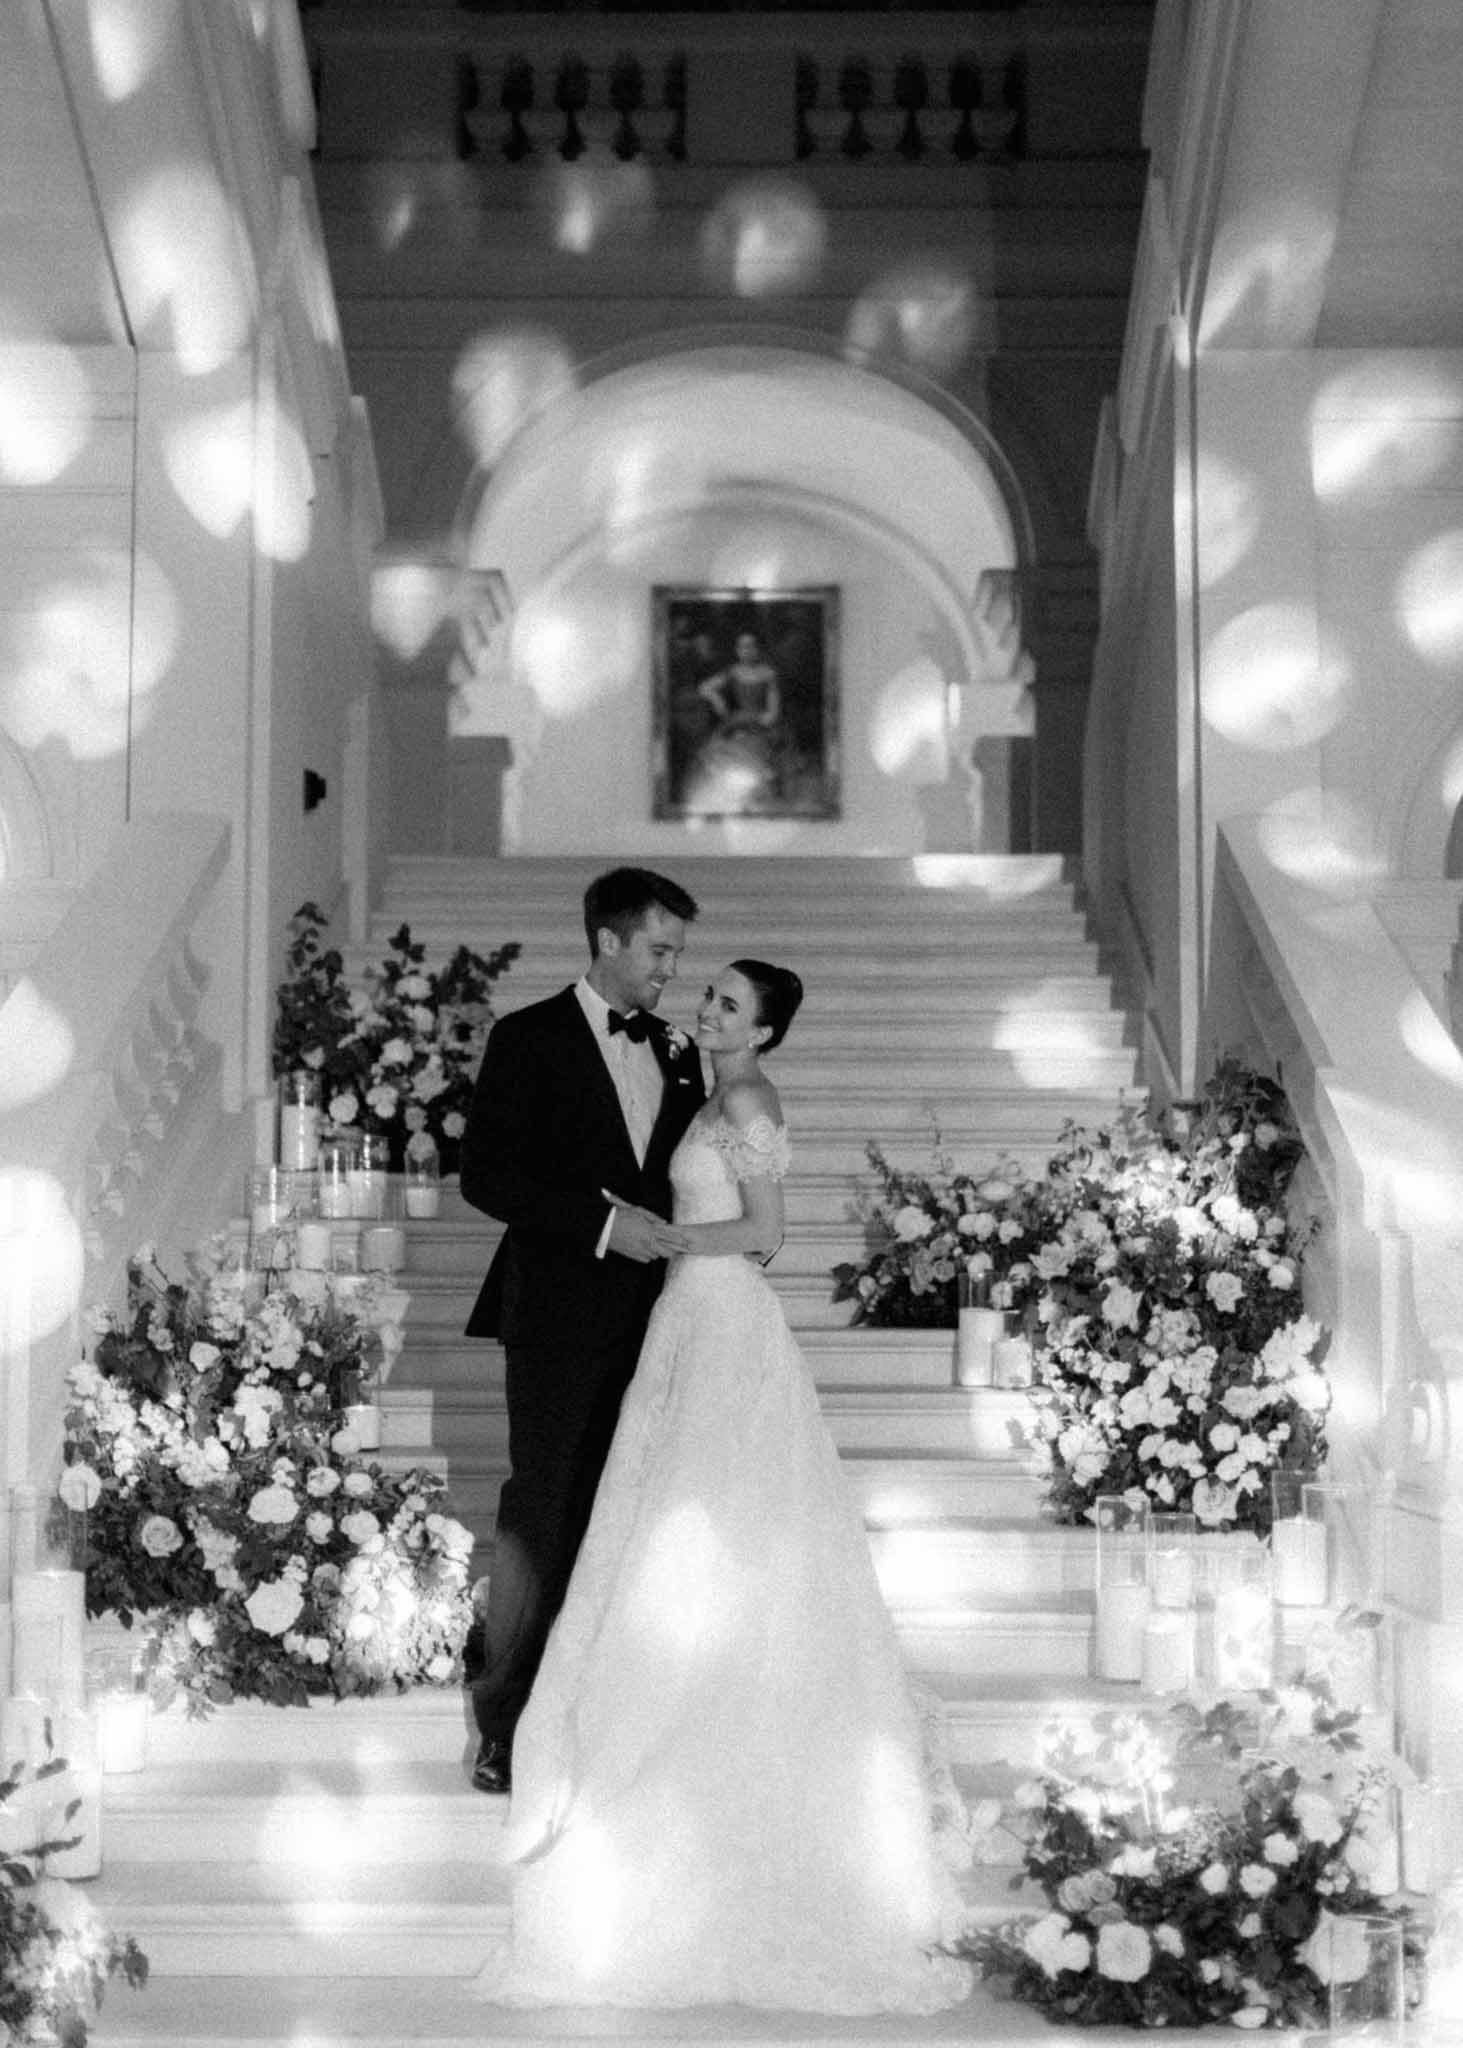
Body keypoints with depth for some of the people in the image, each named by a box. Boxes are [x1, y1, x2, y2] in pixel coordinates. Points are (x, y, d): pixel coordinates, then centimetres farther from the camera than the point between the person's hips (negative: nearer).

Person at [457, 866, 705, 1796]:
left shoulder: (677, 1053, 15)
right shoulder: (530, 1040, -3)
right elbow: (486, 1174, -10)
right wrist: (603, 1222, -16)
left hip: (646, 1315, 5)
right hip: (559, 1312, -5)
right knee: (542, 1509, -5)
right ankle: (504, 1727, 2)